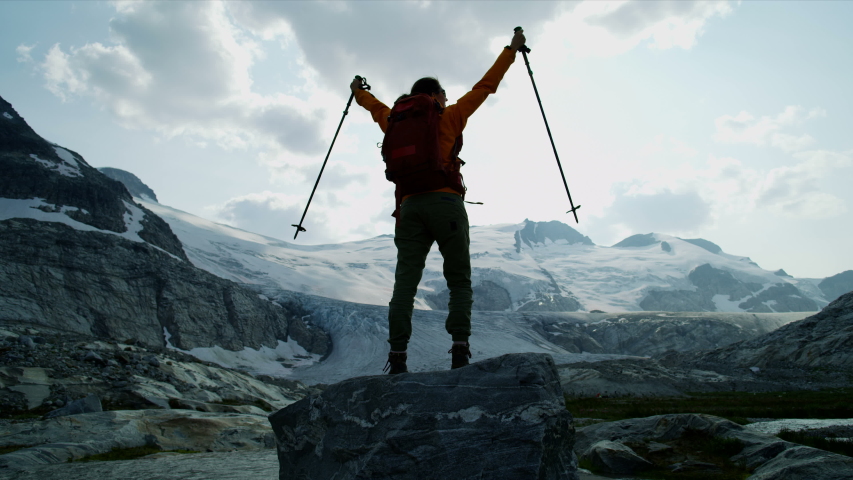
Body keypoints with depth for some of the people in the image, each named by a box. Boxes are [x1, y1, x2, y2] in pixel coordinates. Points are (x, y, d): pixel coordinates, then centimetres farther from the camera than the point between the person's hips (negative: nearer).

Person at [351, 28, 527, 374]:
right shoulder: (449, 118, 11)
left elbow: (377, 108, 41)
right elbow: (485, 86, 15)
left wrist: (358, 92, 62)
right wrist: (512, 49, 25)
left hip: (410, 206, 3)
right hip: (446, 203, -3)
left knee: (405, 284, -1)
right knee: (459, 282, 4)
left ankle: (397, 359, -9)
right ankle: (460, 350, -11)